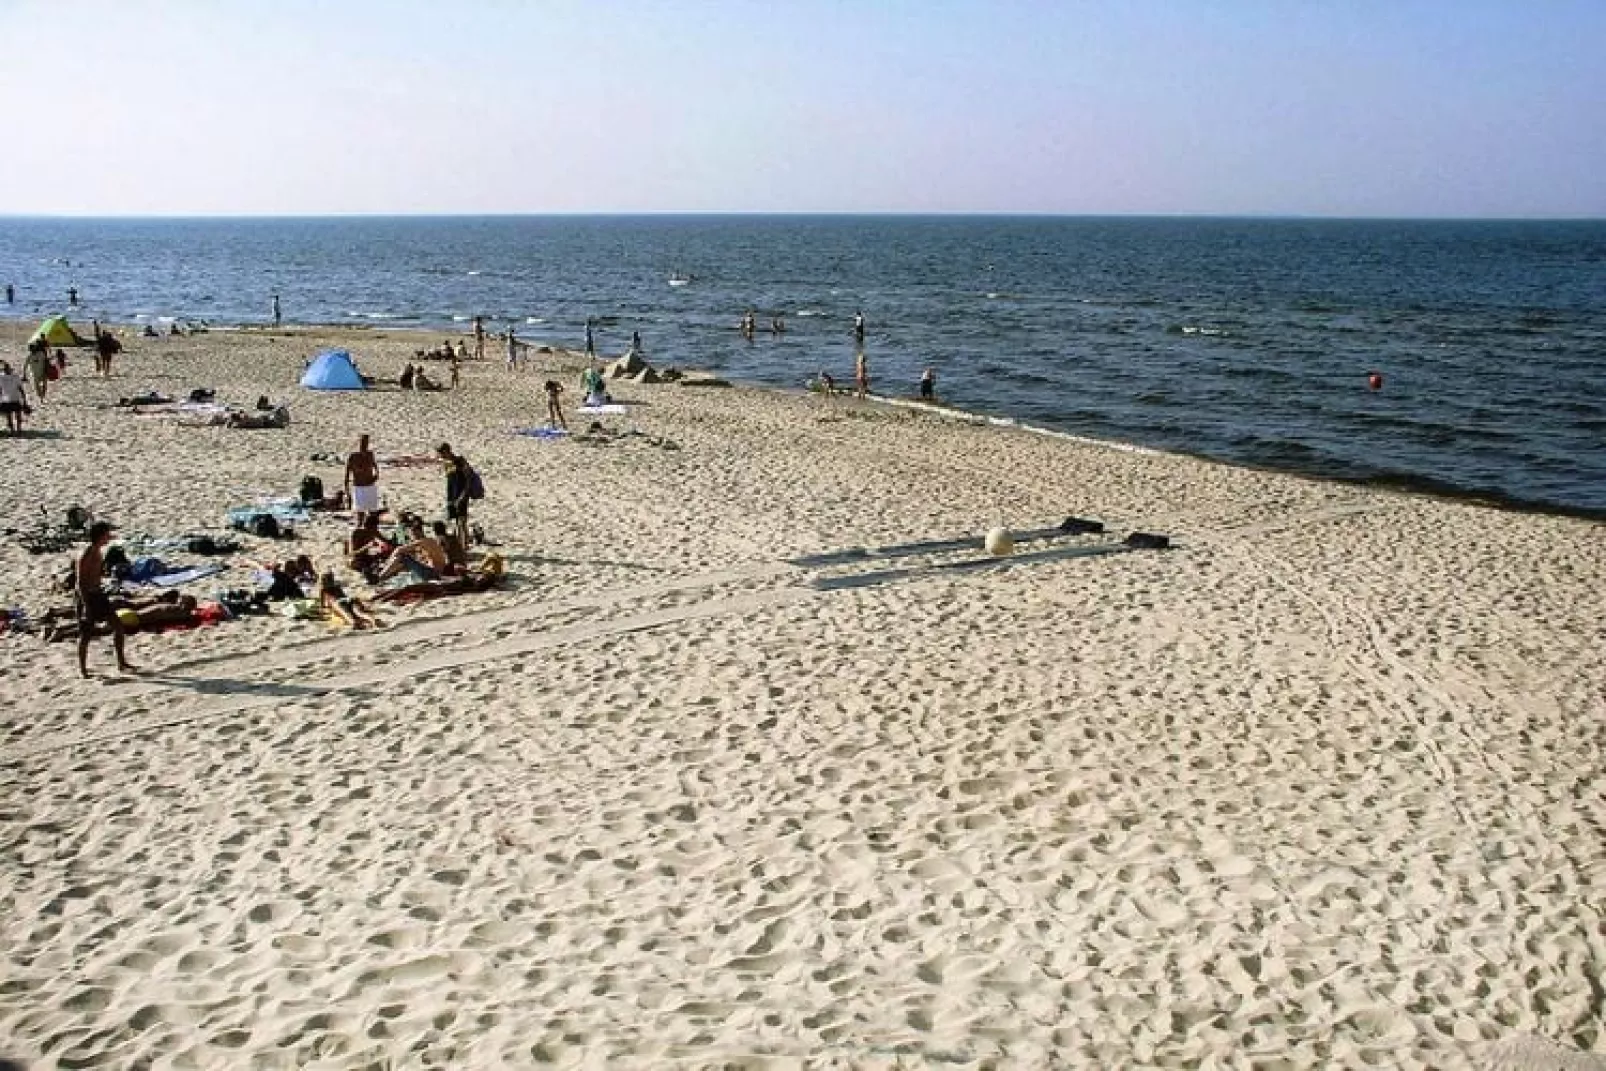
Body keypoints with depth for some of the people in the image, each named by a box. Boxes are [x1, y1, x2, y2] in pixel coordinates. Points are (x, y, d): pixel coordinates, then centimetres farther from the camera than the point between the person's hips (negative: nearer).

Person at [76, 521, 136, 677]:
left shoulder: (99, 552, 6)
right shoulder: (86, 556, -20)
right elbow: (80, 582, -22)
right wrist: (86, 604, -26)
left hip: (97, 594, 9)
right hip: (86, 596, -9)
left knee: (118, 626, 6)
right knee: (86, 635, 2)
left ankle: (121, 663, 14)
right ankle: (82, 669, 15)